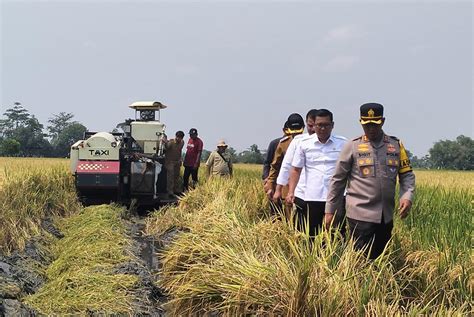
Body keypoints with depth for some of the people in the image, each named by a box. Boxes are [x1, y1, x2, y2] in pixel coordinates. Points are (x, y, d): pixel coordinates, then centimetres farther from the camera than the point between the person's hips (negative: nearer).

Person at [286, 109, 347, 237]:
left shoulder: (343, 143, 2)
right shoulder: (304, 144, 4)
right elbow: (296, 169, 7)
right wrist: (291, 192, -3)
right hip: (311, 199, 1)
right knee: (310, 237, 6)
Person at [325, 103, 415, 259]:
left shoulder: (396, 145, 7)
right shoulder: (352, 146, -1)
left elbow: (407, 175, 11)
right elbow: (338, 180, 3)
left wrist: (407, 197, -8)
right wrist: (330, 211, 2)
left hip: (386, 216, 3)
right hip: (361, 214, -3)